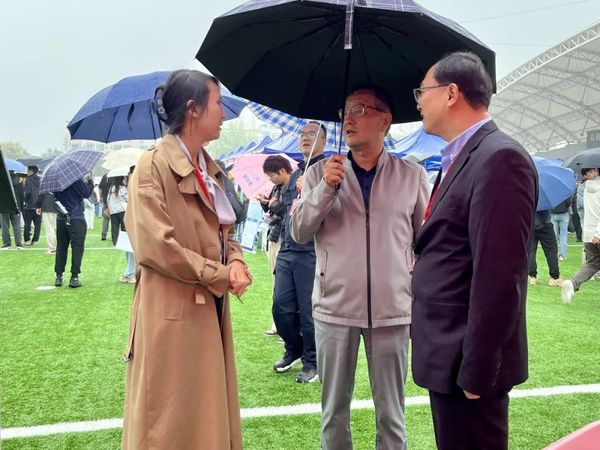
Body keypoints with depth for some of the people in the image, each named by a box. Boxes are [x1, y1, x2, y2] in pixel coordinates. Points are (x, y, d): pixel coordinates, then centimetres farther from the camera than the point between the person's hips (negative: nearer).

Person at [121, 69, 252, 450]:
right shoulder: (153, 166, -12)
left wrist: (236, 262, -5)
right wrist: (221, 276, -13)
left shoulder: (210, 170, 13)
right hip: (172, 313, -8)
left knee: (209, 415, 17)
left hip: (210, 310, 8)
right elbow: (155, 246, -20)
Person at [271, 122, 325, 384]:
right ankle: (294, 351, 31)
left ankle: (312, 363, 18)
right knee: (281, 307, 9)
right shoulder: (295, 175, 21)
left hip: (311, 251, -7)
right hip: (287, 250, 7)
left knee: (309, 311, 1)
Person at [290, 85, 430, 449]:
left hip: (392, 309, 0)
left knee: (392, 412, 11)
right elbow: (300, 232, -1)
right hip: (334, 307, 1)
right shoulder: (321, 172, 6)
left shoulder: (413, 175, 4)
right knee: (334, 409, 13)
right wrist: (326, 188, -14)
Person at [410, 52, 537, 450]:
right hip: (448, 351, 9)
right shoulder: (462, 158, 14)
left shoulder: (500, 157, -18)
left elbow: (499, 274, -23)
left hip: (465, 360, -9)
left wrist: (476, 369, -21)